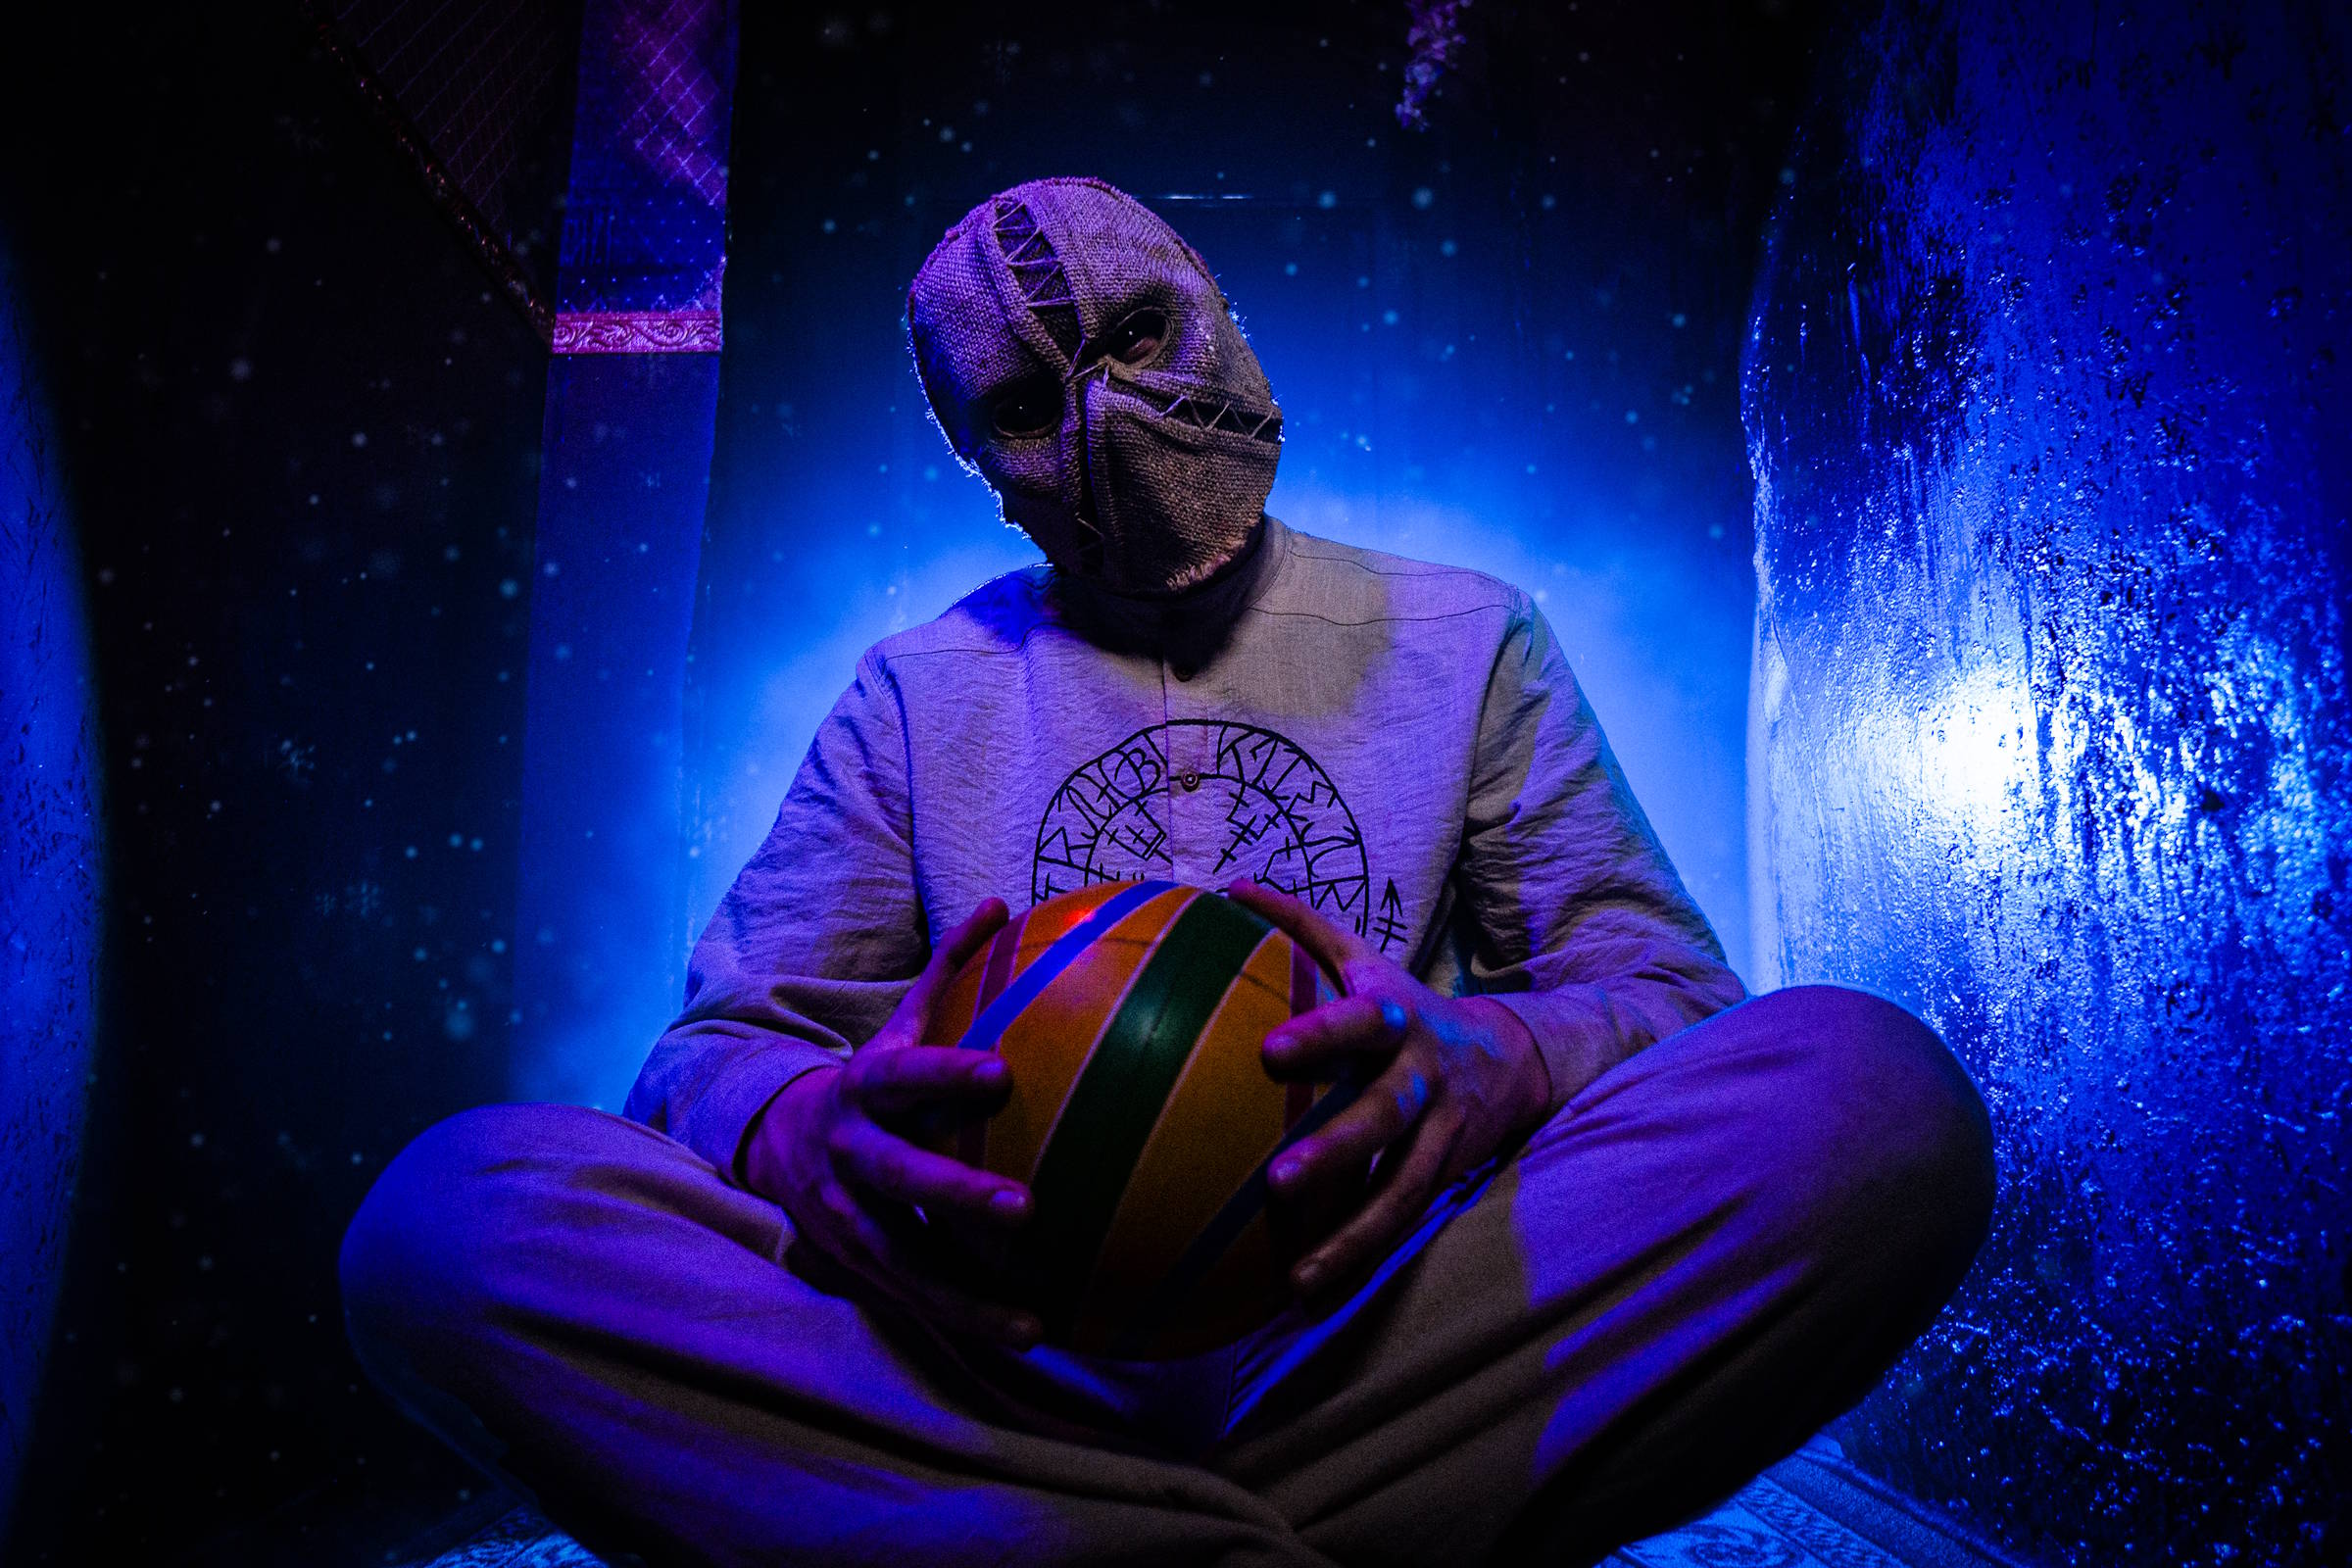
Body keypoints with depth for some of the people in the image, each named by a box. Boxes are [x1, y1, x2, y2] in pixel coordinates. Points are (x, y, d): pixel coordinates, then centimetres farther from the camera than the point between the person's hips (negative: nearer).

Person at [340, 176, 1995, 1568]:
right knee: (457, 1205, -22)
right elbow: (721, 1045, 7)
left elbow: (1671, 993, 7)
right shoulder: (918, 692, 14)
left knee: (1874, 1093, -26)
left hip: (1383, 1339, 1)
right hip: (999, 1359, 0)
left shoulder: (1465, 639, 12)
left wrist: (1488, 1061, -19)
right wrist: (809, 1131, -19)